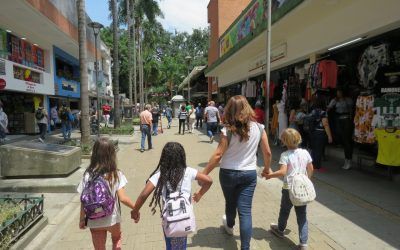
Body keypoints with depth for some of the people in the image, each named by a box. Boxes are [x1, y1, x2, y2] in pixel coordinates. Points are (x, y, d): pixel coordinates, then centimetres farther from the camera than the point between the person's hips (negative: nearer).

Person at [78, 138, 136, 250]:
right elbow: (123, 198, -19)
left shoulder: (88, 175, -12)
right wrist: (135, 208, -3)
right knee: (117, 238, 32)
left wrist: (82, 219, 6)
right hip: (112, 218, -1)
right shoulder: (116, 174, -17)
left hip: (94, 221, 1)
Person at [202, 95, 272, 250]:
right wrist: (267, 168, 19)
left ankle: (229, 226, 52)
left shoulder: (228, 130, -14)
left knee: (230, 203, 24)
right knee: (245, 210, 5)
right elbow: (267, 152, 1)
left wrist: (203, 173, -8)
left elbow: (218, 155, -16)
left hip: (228, 173, 0)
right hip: (249, 174, 1)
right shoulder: (258, 128, -5)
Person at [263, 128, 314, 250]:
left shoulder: (285, 155, -16)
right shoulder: (305, 153, -1)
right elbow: (311, 169, 7)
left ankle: (280, 229, 43)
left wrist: (269, 175, -12)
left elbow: (282, 172, -23)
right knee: (302, 215, 10)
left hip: (289, 188, -3)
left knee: (284, 210, 20)